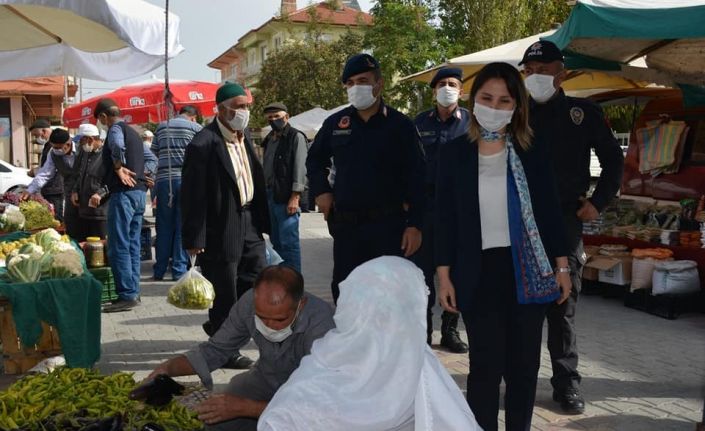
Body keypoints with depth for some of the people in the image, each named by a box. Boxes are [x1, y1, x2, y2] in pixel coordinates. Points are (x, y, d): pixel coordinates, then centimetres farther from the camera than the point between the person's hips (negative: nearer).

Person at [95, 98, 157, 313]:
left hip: (123, 192, -9)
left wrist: (119, 168, -18)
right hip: (139, 192, 9)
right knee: (132, 245, 12)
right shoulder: (132, 132, 22)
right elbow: (151, 158, 27)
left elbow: (117, 145, -30)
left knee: (118, 247, -7)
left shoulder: (116, 128, -6)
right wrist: (144, 174, 12)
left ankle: (126, 295, -7)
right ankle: (133, 292, 17)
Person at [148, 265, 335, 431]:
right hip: (265, 378, 4)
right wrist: (169, 368, -21)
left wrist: (244, 407, -40)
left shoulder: (321, 326, -35)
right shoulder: (250, 302, -21)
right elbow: (216, 350, -5)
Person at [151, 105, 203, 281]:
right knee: (183, 226, 1)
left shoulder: (161, 127, 15)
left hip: (163, 180, 3)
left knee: (164, 227, 9)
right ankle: (179, 270, 2)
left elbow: (153, 154, 15)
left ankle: (159, 271, 13)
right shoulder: (196, 128, 3)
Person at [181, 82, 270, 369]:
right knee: (224, 292, 4)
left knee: (256, 280, 16)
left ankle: (219, 327, 36)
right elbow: (192, 195, -18)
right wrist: (194, 238, -18)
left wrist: (262, 220, 12)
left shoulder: (244, 136, 9)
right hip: (221, 229, -8)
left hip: (248, 222, 8)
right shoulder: (204, 144, -18)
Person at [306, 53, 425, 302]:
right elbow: (315, 160, 23)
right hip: (345, 224, 4)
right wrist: (320, 191, 7)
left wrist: (415, 224, -11)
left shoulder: (399, 125, -3)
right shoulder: (335, 123, 7)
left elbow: (415, 178, -5)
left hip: (388, 225, -3)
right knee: (343, 291, 12)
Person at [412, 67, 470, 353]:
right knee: (423, 267, 4)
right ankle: (423, 328, 15)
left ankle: (450, 329, 18)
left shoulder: (471, 122, 2)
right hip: (426, 202, 1)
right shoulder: (421, 122, 7)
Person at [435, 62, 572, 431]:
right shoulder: (454, 153, 0)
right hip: (478, 271, -1)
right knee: (486, 365, 1)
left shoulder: (533, 152, 2)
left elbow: (549, 211, 5)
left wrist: (562, 266, 3)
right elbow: (444, 218, 1)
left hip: (527, 269, 1)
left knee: (523, 364, 9)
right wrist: (444, 275, -2)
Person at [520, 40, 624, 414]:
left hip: (566, 222, -1)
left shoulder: (584, 112, 4)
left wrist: (598, 202, 1)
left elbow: (613, 160, 10)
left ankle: (567, 384, 16)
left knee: (563, 306, 5)